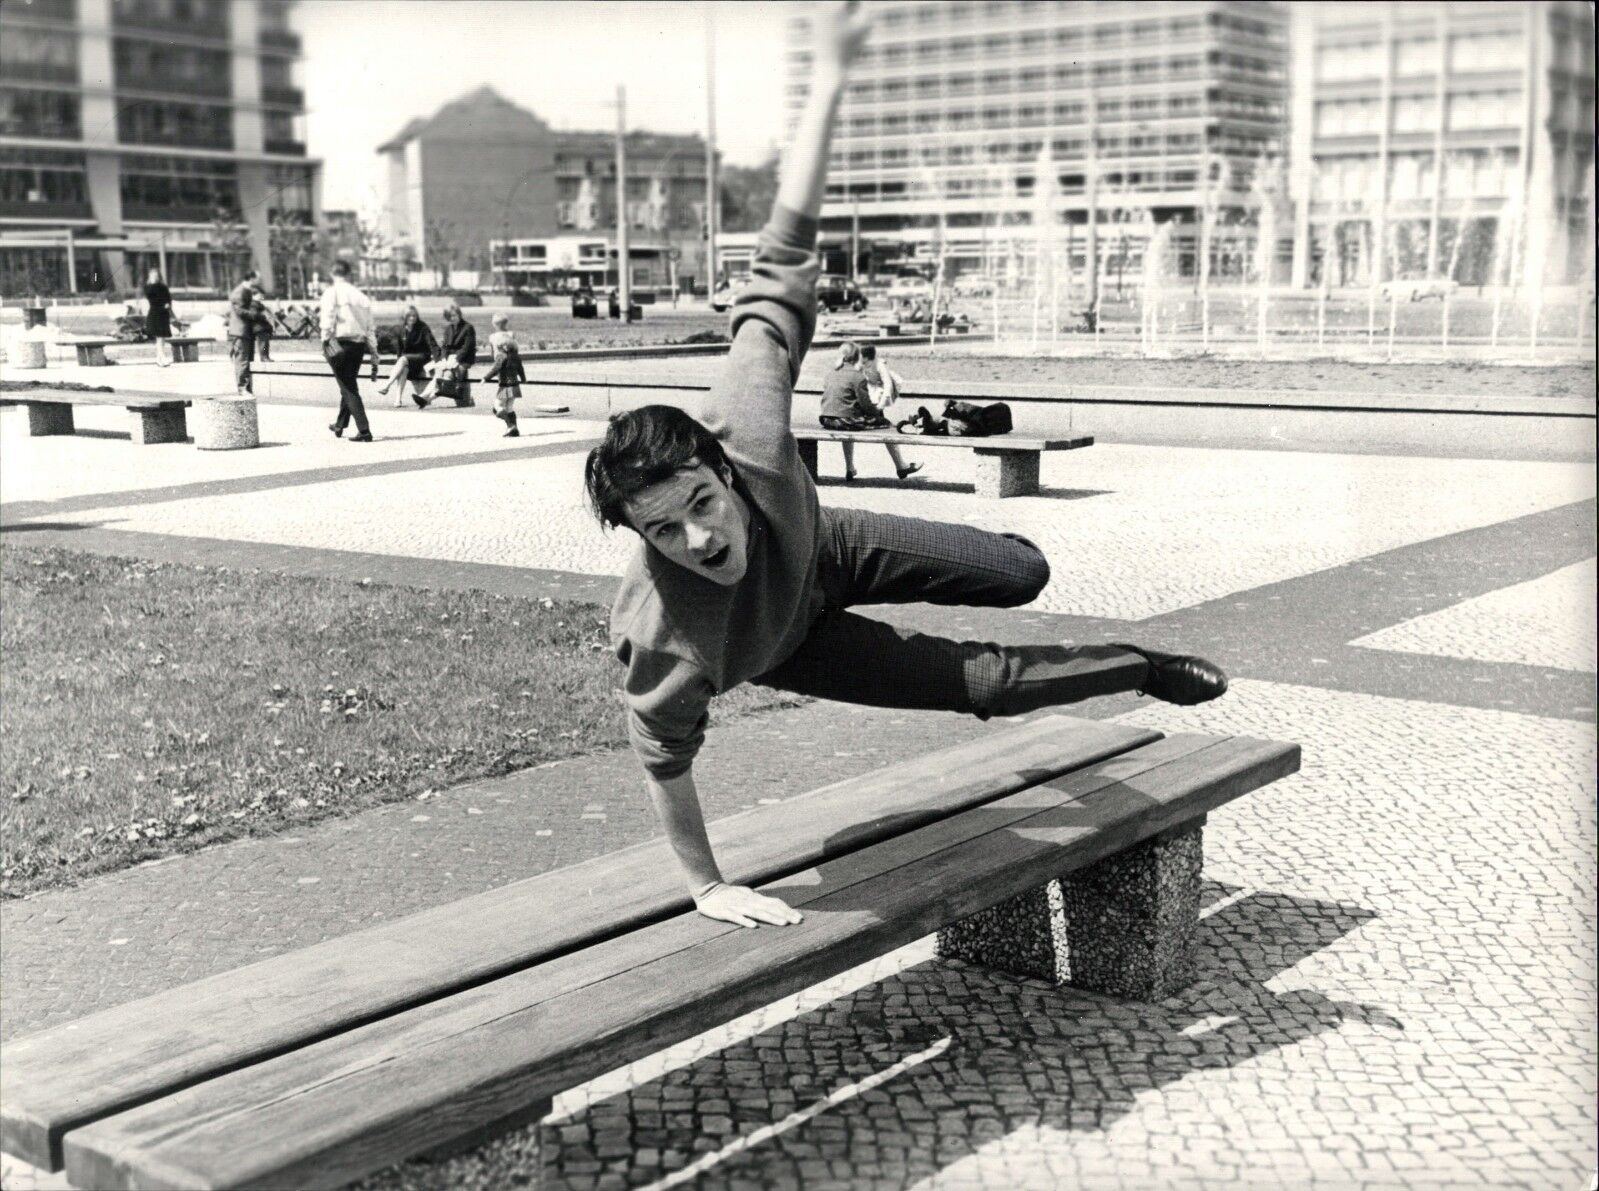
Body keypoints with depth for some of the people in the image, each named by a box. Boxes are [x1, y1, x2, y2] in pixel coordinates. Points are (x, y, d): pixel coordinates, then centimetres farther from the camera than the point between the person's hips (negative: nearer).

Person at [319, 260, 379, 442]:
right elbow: (371, 328, 11)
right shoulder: (361, 296, 12)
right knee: (349, 385, 21)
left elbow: (328, 319, -15)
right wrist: (374, 357, 13)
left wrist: (325, 341, -17)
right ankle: (339, 426, 37)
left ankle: (364, 431, -12)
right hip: (359, 344, 5)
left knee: (348, 388, -3)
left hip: (339, 343, -5)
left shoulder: (332, 292, -1)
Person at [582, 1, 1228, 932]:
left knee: (1022, 575, 15)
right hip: (783, 644, -3)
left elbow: (785, 257, -41)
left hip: (820, 548, 3)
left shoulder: (746, 433, -44)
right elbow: (665, 762, -31)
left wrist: (830, 76, -41)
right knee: (974, 683, 2)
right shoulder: (665, 641, -48)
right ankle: (1143, 671, 30)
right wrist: (708, 887, -19)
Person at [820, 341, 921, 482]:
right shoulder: (858, 376, -10)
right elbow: (866, 404, -11)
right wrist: (877, 410, 11)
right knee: (885, 424, 10)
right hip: (847, 420, -7)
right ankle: (901, 467, 20)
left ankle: (849, 470, 39)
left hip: (827, 421, 7)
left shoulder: (831, 374, 10)